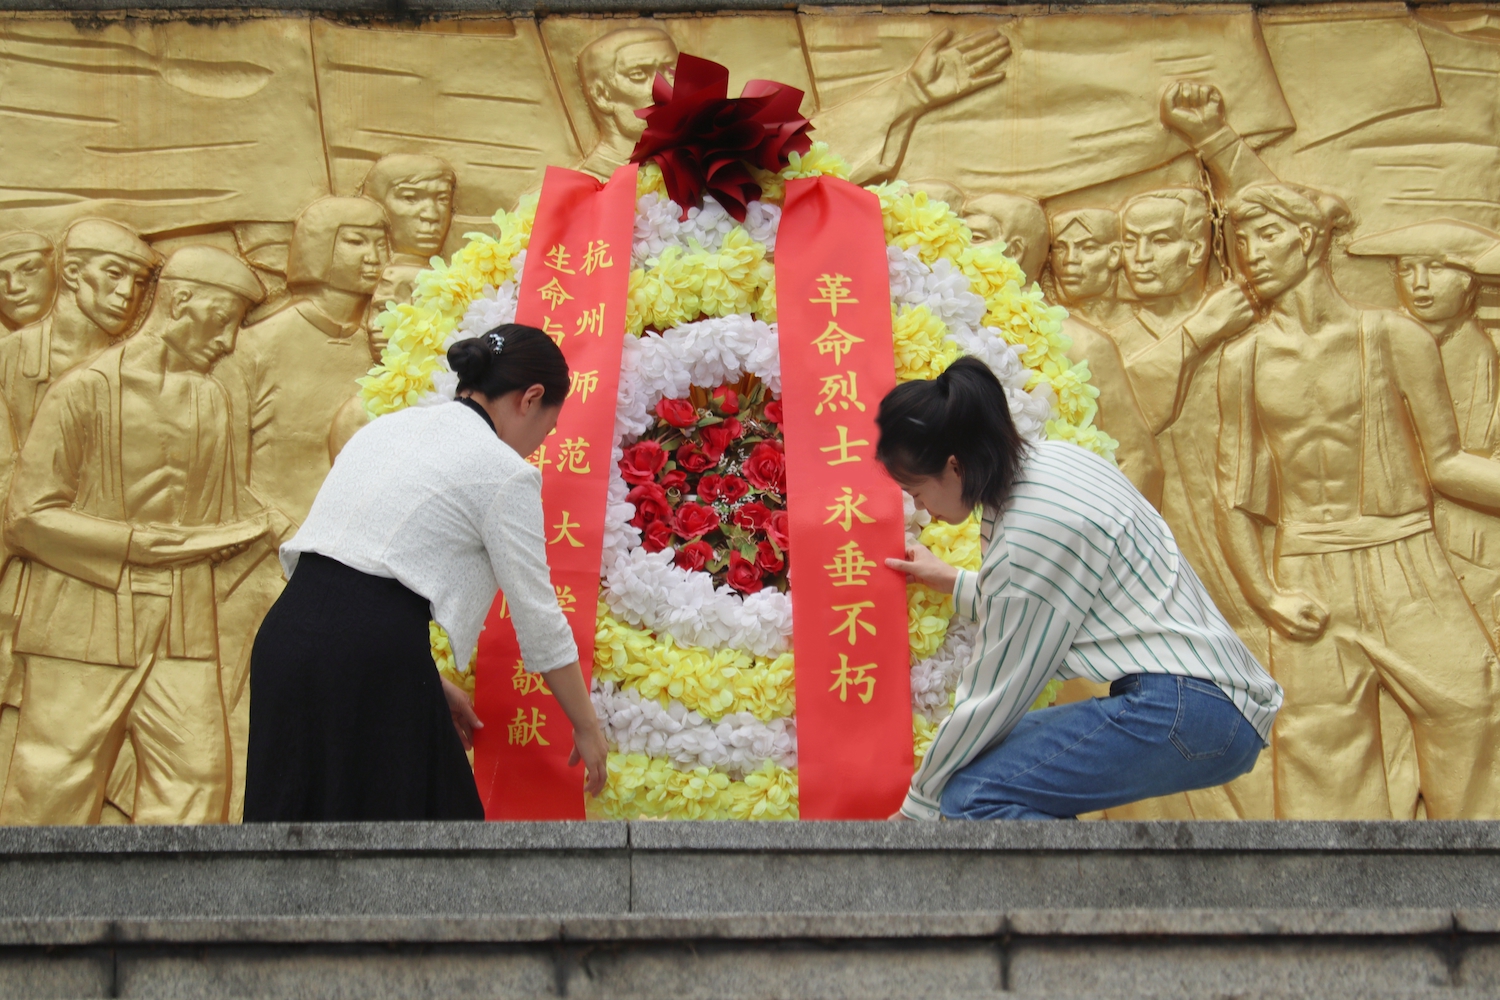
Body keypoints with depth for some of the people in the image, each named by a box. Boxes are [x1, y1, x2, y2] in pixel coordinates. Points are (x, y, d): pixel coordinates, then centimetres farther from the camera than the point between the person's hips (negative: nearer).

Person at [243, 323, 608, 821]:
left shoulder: (387, 426, 21)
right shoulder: (504, 472, 0)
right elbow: (539, 619, 4)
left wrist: (428, 681, 29)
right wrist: (587, 728, 16)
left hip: (285, 633, 7)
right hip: (372, 658, -7)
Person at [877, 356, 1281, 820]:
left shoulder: (1029, 532, -18)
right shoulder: (1047, 459, 8)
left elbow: (993, 694, -10)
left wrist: (916, 808, 2)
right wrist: (953, 582, 38)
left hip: (1186, 712, -11)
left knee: (973, 796, -17)